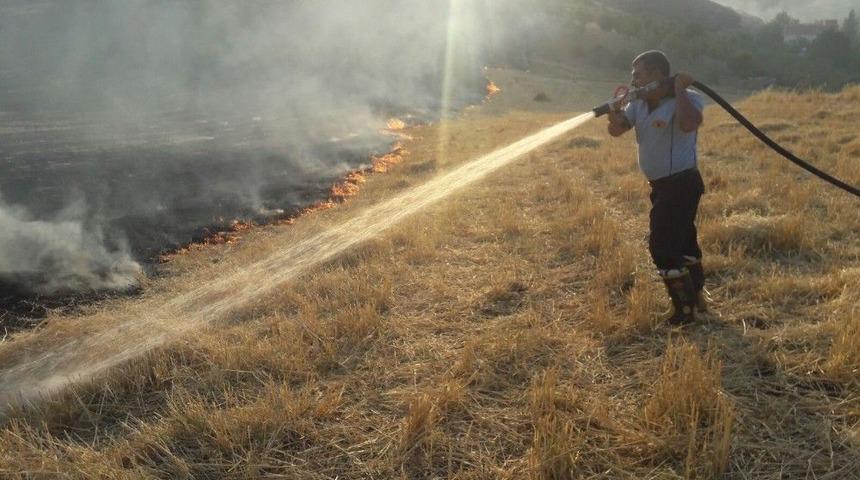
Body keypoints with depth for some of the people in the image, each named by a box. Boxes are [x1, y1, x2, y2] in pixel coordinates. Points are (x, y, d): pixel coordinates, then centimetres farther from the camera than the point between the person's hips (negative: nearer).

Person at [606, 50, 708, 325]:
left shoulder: (687, 99, -17)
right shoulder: (639, 104, 5)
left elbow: (688, 124, -38)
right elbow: (616, 130, 4)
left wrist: (680, 89, -28)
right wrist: (617, 105, -12)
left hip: (681, 184, -9)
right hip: (661, 185, 9)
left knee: (662, 247, -7)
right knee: (682, 241, 20)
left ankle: (684, 309, 7)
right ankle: (696, 297, 37)